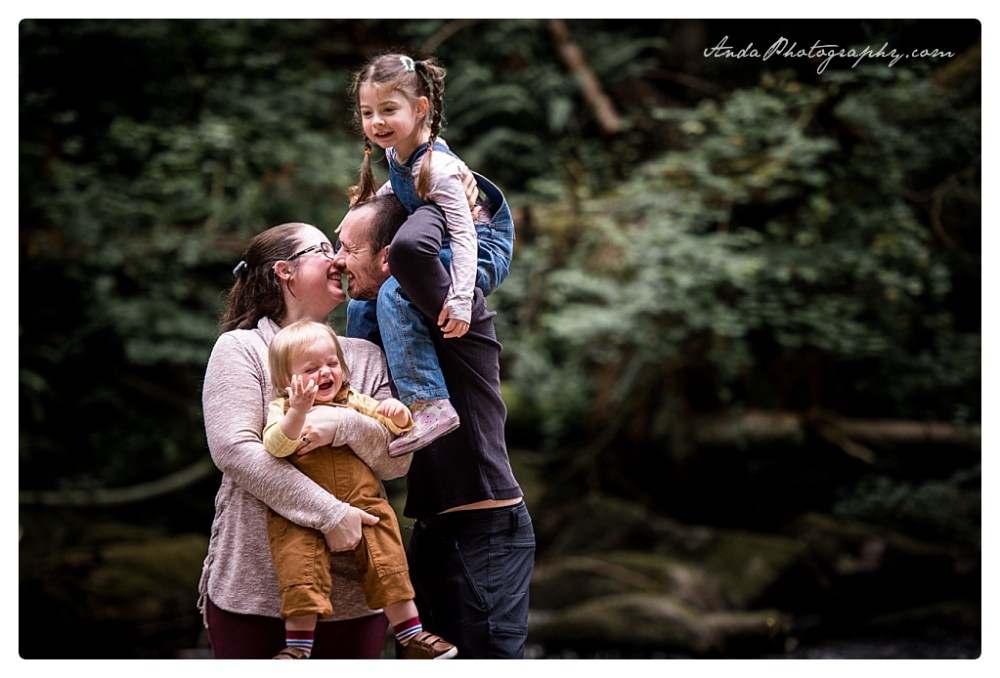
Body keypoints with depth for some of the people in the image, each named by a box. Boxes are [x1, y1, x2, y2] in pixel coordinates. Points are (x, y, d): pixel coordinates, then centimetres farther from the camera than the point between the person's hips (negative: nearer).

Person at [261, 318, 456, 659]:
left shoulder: (355, 402, 17)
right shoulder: (283, 408, 3)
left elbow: (398, 428, 19)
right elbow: (277, 446, -17)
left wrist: (398, 412, -5)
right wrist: (299, 411, -33)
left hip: (363, 504, 3)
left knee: (388, 565, -4)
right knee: (301, 567, -18)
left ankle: (411, 636, 4)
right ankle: (298, 646, -9)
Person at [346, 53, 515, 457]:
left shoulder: (436, 167, -25)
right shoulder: (396, 153, 1)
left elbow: (463, 234, -31)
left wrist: (460, 299, -40)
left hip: (481, 255, -10)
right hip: (436, 252, 10)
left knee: (394, 295, -31)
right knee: (361, 308, 13)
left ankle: (431, 406, -34)